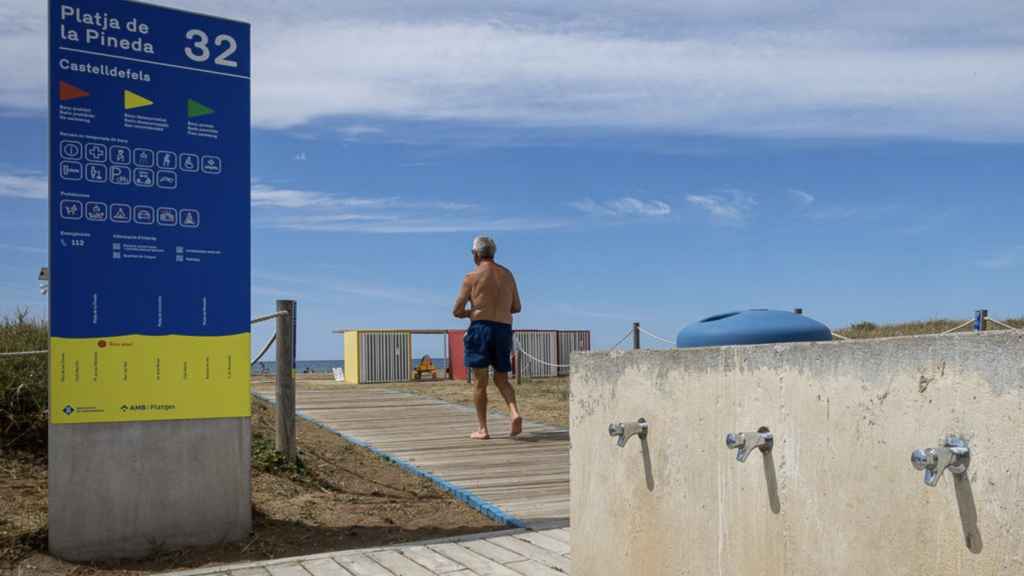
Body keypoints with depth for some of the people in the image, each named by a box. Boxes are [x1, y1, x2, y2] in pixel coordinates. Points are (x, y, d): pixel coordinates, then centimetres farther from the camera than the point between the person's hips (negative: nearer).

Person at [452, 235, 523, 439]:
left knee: (479, 382, 3)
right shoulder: (507, 275, 12)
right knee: (501, 379, 15)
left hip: (481, 328, -4)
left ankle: (482, 429, 3)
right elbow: (517, 307, 18)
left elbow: (457, 311, -4)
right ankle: (515, 413, -10)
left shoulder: (472, 277, -3)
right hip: (504, 329, 4)